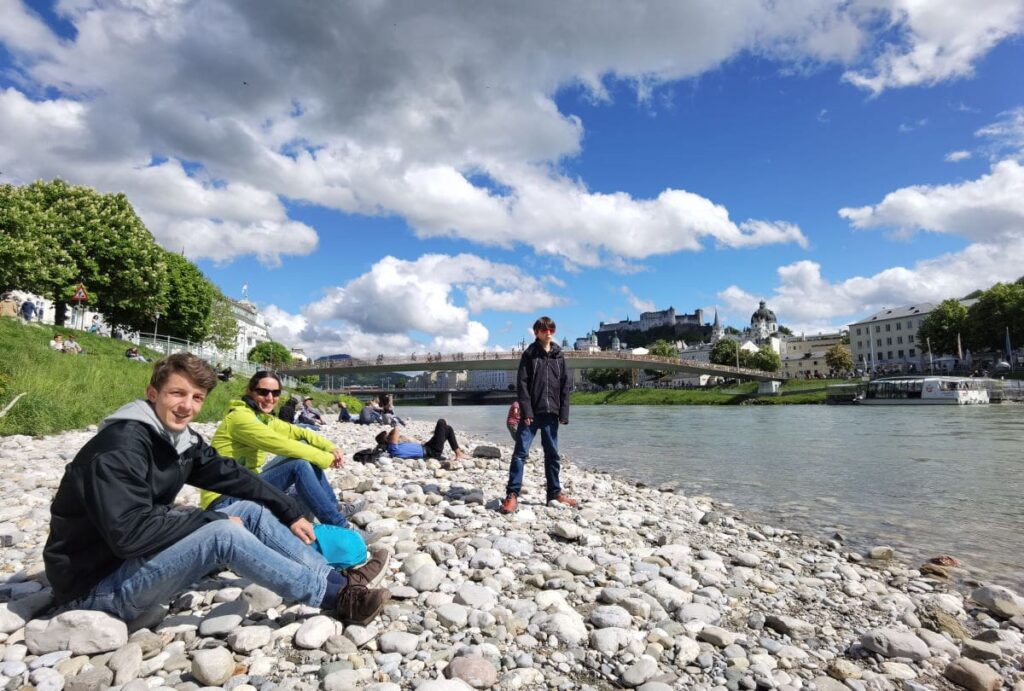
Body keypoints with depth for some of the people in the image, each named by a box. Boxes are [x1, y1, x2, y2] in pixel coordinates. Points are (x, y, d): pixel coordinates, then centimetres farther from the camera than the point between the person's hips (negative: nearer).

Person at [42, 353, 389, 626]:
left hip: (145, 556, 8)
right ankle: (337, 598, -23)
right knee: (223, 535, -28)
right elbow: (129, 533, -32)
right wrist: (215, 520, -22)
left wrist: (289, 511, 5)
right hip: (95, 583, -8)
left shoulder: (183, 439, 0)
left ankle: (338, 579, -6)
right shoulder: (120, 446, -24)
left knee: (251, 510, -3)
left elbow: (232, 475, 9)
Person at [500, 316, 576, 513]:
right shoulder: (529, 354, 0)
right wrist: (526, 411, -14)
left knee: (552, 454, 12)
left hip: (551, 413, 4)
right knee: (520, 452, -6)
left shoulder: (559, 356, 10)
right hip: (531, 412, -4)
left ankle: (555, 493, 22)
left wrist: (563, 413, 2)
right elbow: (522, 384, -6)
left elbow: (565, 386, 9)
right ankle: (512, 494, -3)